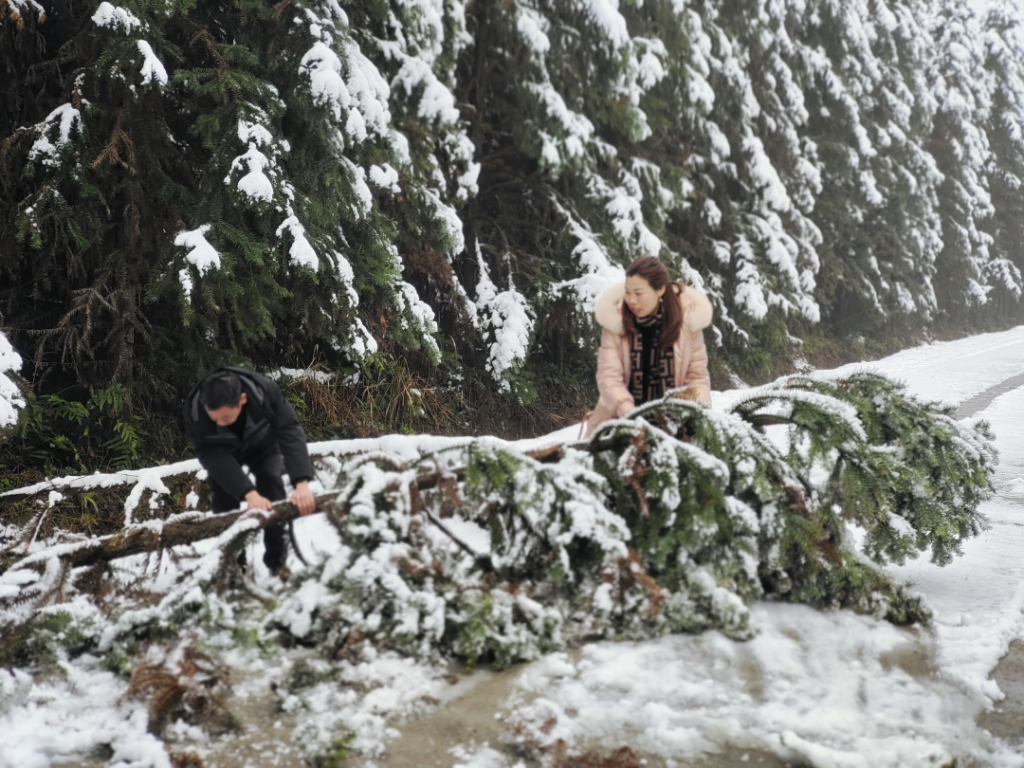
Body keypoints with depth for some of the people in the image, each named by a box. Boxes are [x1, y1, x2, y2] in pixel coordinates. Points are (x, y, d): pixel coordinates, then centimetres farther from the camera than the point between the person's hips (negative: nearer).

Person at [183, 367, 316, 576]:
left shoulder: (266, 391, -40)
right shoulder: (194, 410, -40)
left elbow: (290, 433, -45)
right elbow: (213, 456, -43)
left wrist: (301, 484, -59)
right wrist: (250, 494, -56)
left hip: (262, 443, 0)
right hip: (222, 450, 1)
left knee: (271, 481, -20)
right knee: (224, 495, -16)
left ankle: (277, 560, -10)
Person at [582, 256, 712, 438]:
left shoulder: (687, 319, -5)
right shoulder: (616, 319, -7)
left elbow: (697, 376, 2)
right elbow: (609, 376, -13)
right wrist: (627, 410, -30)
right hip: (620, 419, -1)